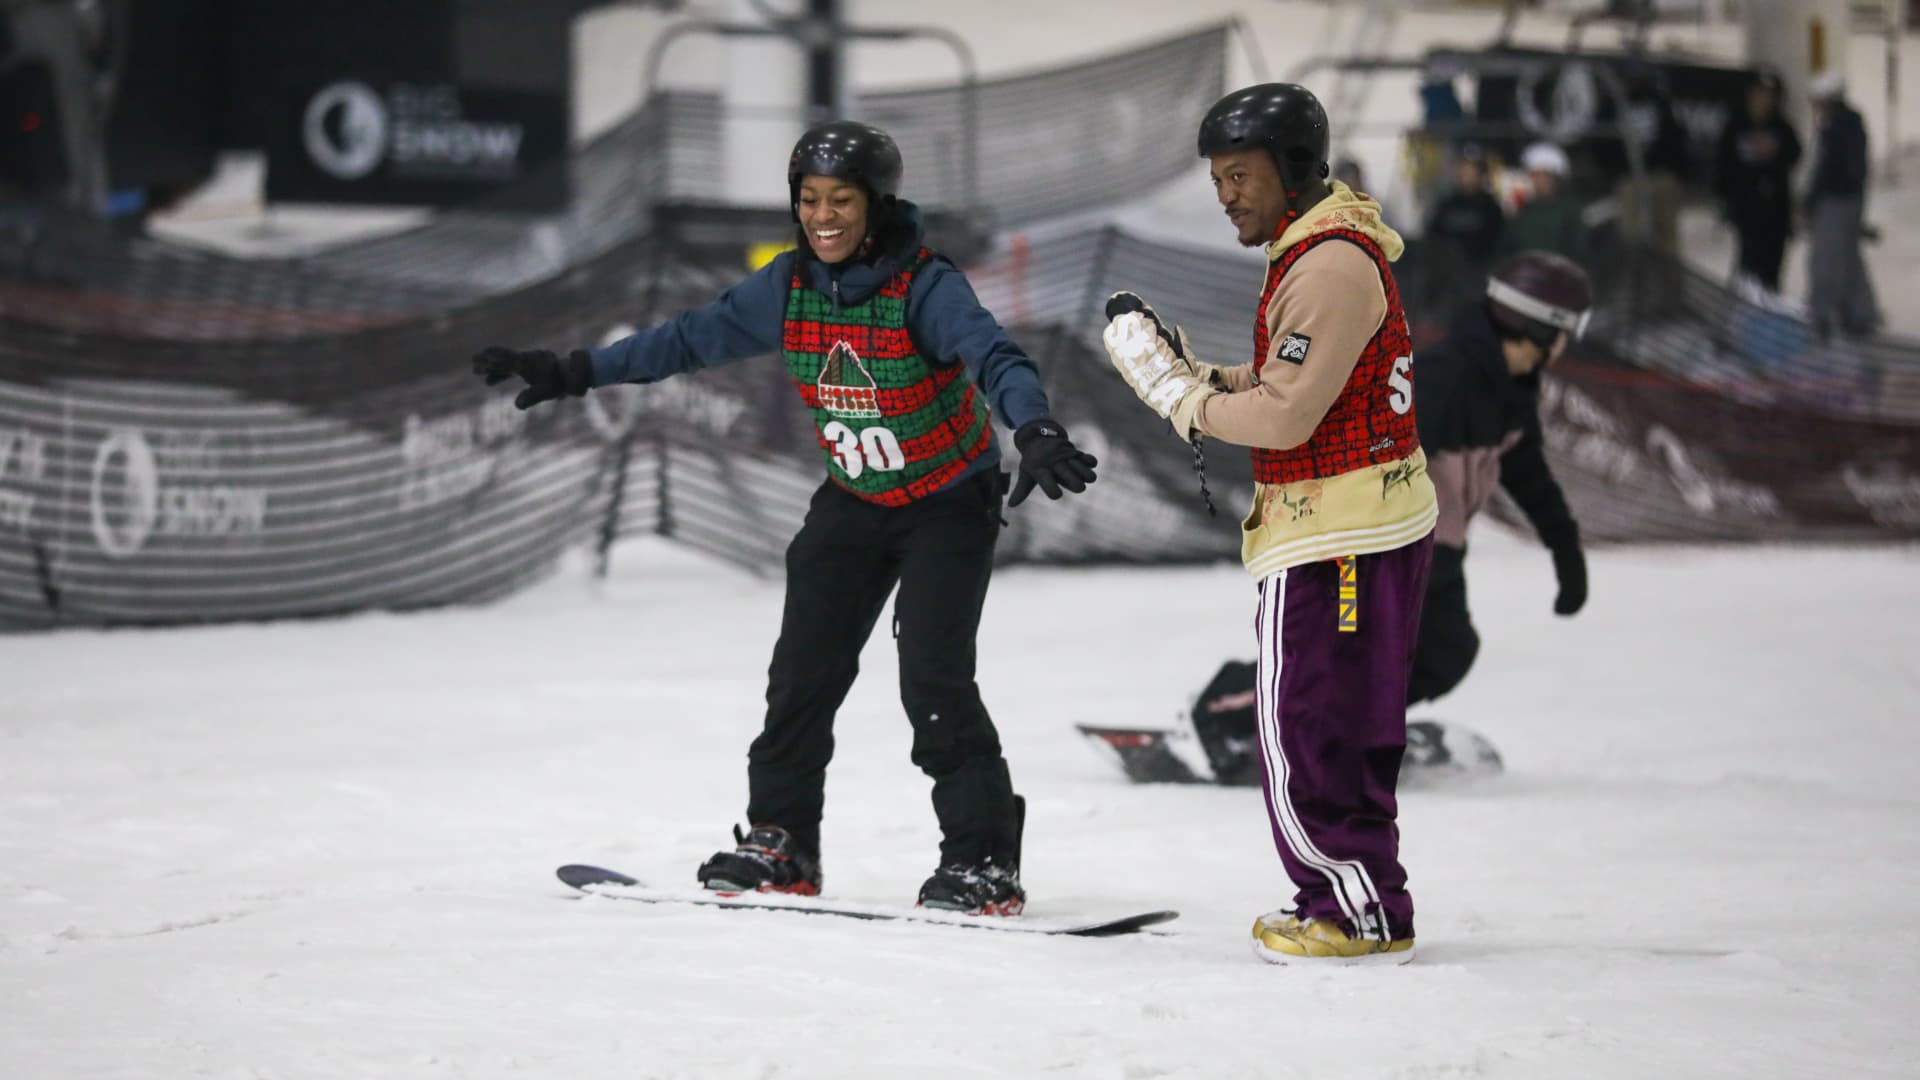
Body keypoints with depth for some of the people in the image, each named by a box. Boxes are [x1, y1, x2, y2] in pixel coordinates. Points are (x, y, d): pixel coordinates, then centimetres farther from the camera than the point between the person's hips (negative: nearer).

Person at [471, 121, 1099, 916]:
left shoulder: (925, 288, -24)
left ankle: (984, 859, -9)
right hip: (854, 500, 6)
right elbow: (693, 338, 2)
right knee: (805, 666, 3)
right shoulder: (790, 286, -7)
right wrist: (575, 373, 1)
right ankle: (780, 838, 18)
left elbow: (995, 358, -39)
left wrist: (1036, 433, -59)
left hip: (951, 501, -6)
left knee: (932, 676, -17)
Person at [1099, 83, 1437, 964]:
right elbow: (1286, 388, 19)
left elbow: (1286, 416, -21)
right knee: (1340, 728, 16)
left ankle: (1363, 916, -1)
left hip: (1340, 541, -11)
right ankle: (1352, 900, 23)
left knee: (1306, 733, -7)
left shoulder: (1331, 265, -18)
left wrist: (1186, 400, -8)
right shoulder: (1312, 250, 16)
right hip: (1362, 528, 11)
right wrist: (1205, 375, 4)